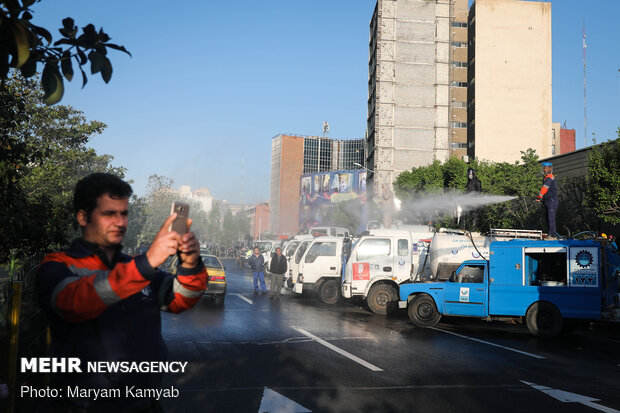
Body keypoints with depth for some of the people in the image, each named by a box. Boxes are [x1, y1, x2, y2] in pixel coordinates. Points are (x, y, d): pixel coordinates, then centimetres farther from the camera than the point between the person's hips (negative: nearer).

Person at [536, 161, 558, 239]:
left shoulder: (549, 177, -13)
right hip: (546, 201, 10)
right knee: (547, 218, 11)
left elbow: (544, 188, -19)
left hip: (552, 201, -10)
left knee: (551, 218, -11)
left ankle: (552, 236, -10)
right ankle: (550, 234, 17)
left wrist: (538, 197, -13)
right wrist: (541, 198, 17)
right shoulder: (546, 177, 19)